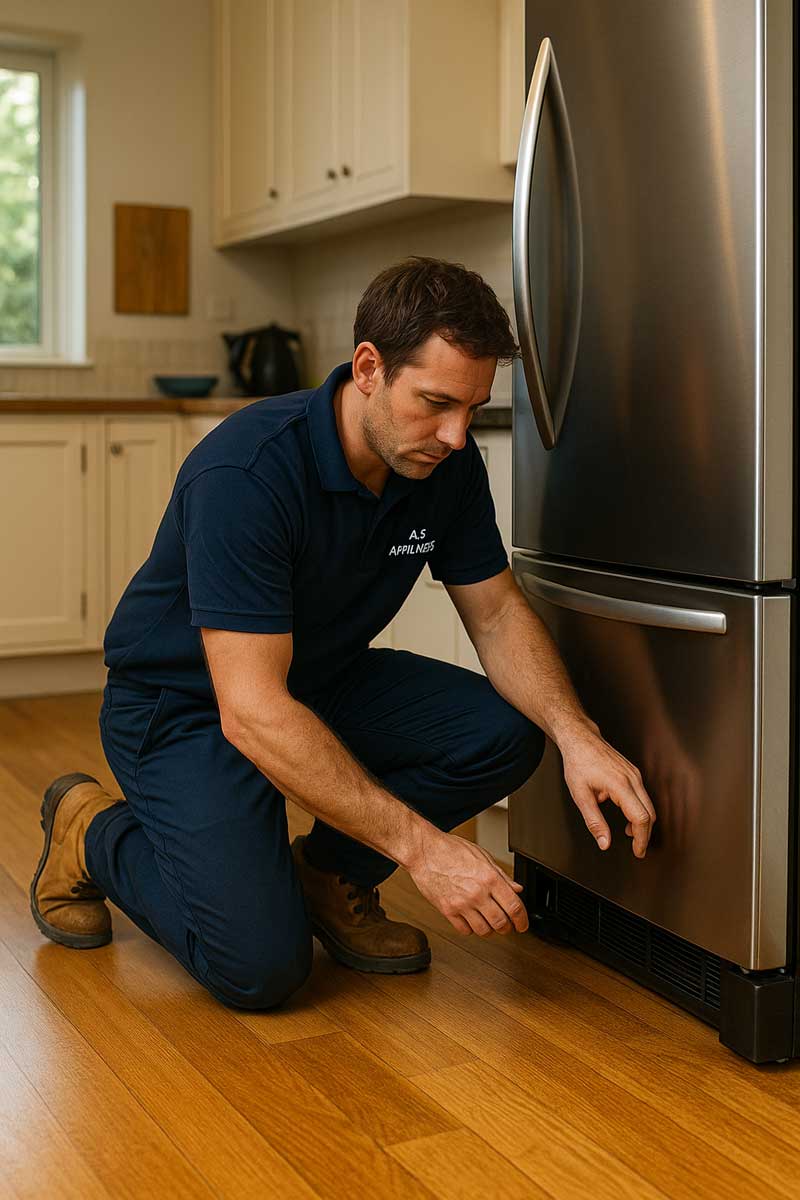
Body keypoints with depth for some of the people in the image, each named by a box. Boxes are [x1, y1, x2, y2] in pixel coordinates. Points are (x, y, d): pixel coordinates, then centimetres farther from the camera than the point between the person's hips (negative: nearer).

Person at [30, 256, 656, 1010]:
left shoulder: (448, 465, -11)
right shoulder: (246, 473, -33)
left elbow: (497, 614, -3)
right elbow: (253, 711, -36)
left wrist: (575, 735, -23)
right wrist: (420, 845, -38)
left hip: (323, 681, 7)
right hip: (187, 704, -6)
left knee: (506, 731, -16)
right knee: (259, 964, -20)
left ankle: (327, 873, 7)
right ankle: (93, 834, 8)